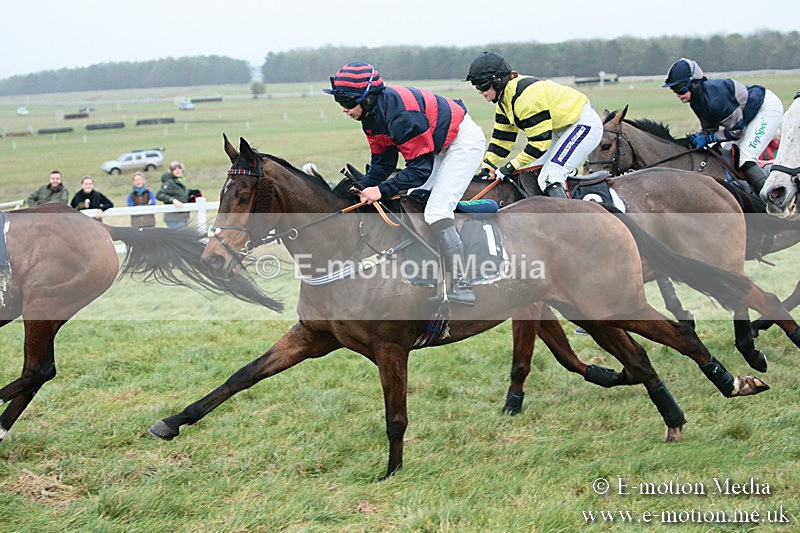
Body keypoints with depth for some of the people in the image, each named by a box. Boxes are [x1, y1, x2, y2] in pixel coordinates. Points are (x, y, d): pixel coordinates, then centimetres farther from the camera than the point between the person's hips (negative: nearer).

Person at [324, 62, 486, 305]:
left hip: (465, 141, -11)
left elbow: (420, 168, -30)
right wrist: (363, 188, -12)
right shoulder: (372, 114, -4)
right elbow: (382, 161, 3)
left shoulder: (401, 114, -34)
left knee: (436, 211, -19)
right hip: (441, 146, 11)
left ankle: (460, 283, -18)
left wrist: (382, 190, -31)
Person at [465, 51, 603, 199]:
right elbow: (501, 137, 7)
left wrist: (512, 166, -22)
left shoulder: (525, 96, -29)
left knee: (549, 179, -21)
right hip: (561, 128, 11)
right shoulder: (504, 99, 2)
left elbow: (539, 141, -27)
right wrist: (487, 167, -1)